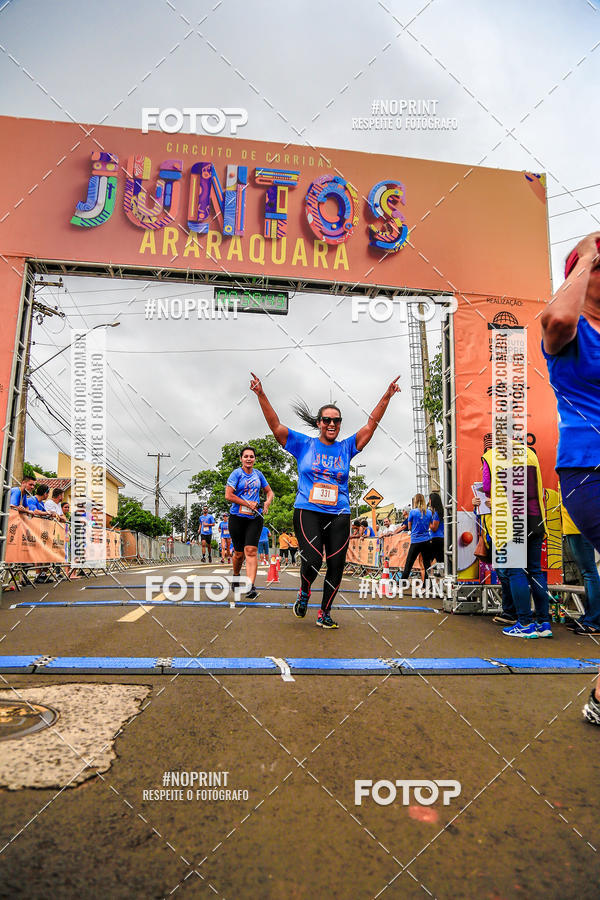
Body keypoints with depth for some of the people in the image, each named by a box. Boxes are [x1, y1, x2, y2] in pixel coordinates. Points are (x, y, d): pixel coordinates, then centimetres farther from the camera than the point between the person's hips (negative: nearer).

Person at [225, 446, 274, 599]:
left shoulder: (258, 474, 11)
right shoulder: (236, 473, -3)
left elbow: (269, 492, 22)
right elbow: (228, 496, -10)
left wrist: (267, 503, 1)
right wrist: (248, 504, -12)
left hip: (255, 518, 2)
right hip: (237, 517, -2)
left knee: (251, 550, -11)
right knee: (239, 552, 6)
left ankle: (251, 586, -17)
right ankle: (236, 576, 36)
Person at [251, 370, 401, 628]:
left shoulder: (346, 448, 11)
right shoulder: (303, 445, 7)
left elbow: (370, 426, 10)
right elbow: (276, 426, 3)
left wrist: (386, 398, 3)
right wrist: (261, 395, -5)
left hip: (339, 515, 3)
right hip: (307, 512, -3)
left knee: (336, 566, 0)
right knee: (312, 560, -18)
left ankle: (324, 613, 18)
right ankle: (304, 593, 15)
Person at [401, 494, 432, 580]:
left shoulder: (413, 512, -7)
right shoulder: (429, 512, 3)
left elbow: (409, 527, 3)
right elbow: (429, 526, 13)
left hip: (415, 541, -3)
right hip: (426, 541, 3)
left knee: (409, 563, 4)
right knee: (427, 563, 6)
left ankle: (403, 581, 6)